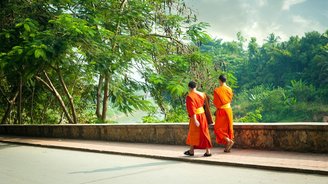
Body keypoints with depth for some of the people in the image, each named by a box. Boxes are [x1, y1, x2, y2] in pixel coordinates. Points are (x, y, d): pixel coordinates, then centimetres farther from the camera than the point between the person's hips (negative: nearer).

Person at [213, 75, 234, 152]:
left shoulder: (217, 90, -15)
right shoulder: (229, 89, 2)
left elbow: (215, 102, -9)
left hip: (221, 111, -6)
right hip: (229, 110, 6)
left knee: (218, 128, 4)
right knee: (228, 128, 11)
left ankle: (229, 141, -14)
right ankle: (227, 147, 14)